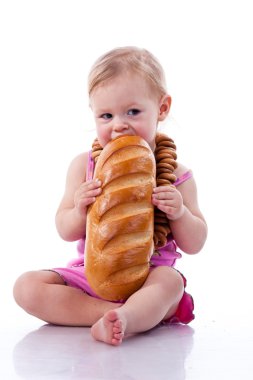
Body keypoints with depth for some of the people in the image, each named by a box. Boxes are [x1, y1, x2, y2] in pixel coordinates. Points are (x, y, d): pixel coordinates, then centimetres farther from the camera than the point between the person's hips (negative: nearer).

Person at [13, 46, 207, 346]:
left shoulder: (175, 175, 0)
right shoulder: (84, 166, 2)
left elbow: (194, 245, 4)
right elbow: (65, 231, 5)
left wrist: (180, 213, -18)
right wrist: (80, 211, -18)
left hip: (148, 278, -2)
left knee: (171, 280, -34)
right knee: (27, 287, -19)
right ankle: (128, 314, -28)